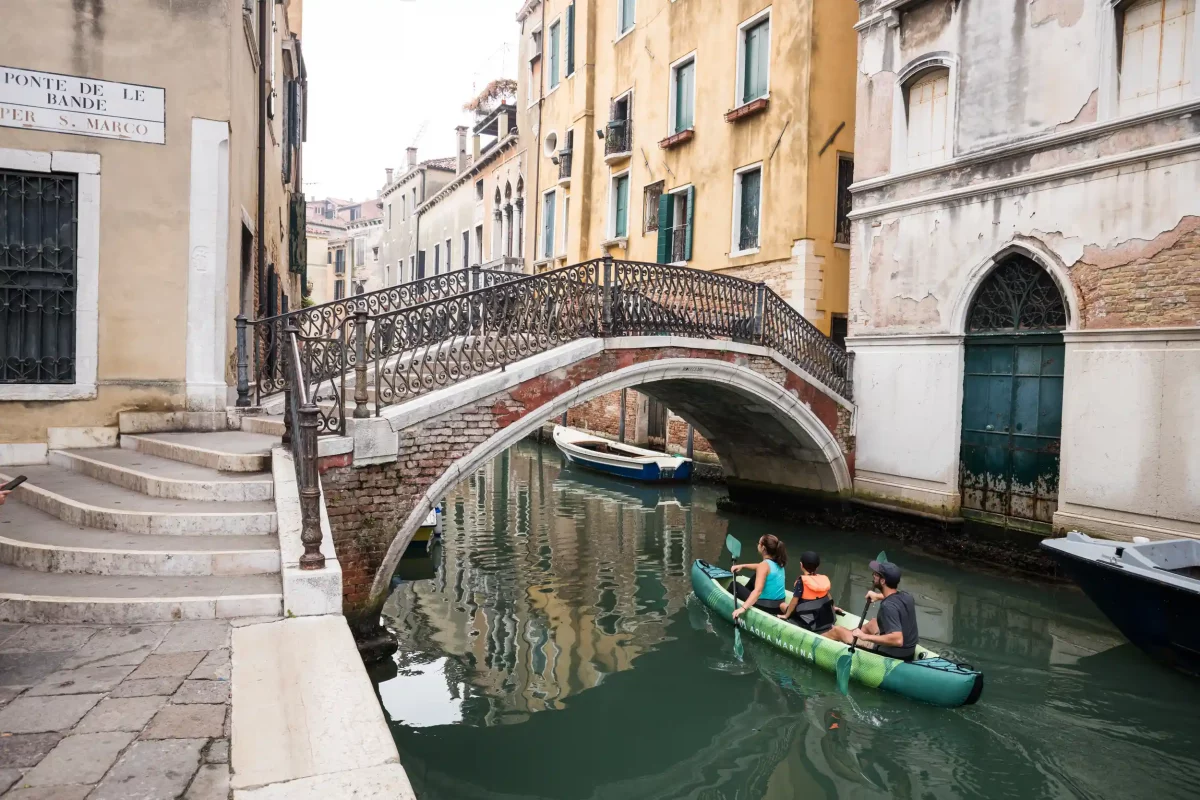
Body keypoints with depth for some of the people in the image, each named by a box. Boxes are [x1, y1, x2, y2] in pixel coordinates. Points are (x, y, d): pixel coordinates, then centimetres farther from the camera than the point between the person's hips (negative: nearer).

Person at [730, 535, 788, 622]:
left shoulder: (764, 565, -22)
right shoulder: (778, 562, 2)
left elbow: (758, 591, -34)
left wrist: (743, 608, -40)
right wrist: (743, 566, 20)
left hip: (766, 606, -8)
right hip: (779, 604, 8)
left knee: (734, 585, 11)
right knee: (756, 576, 29)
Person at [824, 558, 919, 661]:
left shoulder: (888, 606, -30)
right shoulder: (906, 596, -4)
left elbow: (898, 640, -39)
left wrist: (866, 637, -32)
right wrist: (879, 596, 25)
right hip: (909, 651, 7)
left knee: (837, 631, 9)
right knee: (872, 623, 34)